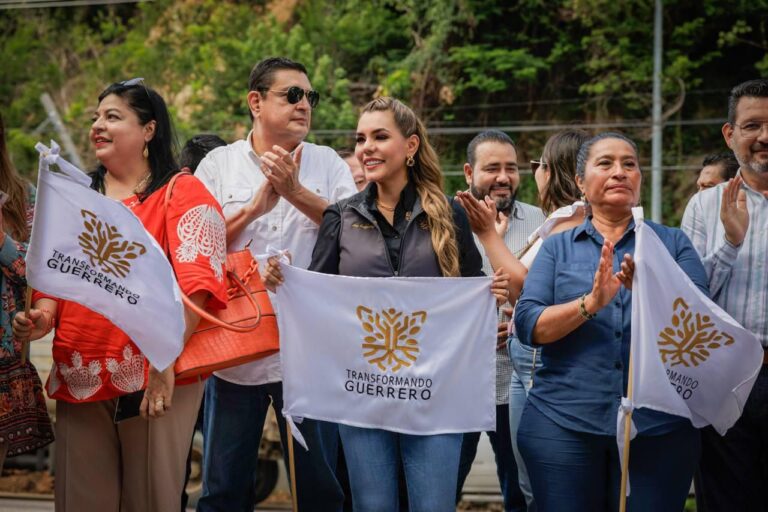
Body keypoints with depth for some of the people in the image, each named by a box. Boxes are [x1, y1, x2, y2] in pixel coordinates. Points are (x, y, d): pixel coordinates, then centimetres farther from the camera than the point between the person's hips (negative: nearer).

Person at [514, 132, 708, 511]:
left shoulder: (673, 243, 9)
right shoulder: (557, 247, 9)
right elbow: (528, 326, -3)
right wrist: (590, 303, -20)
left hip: (659, 426, 0)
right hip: (562, 424, 0)